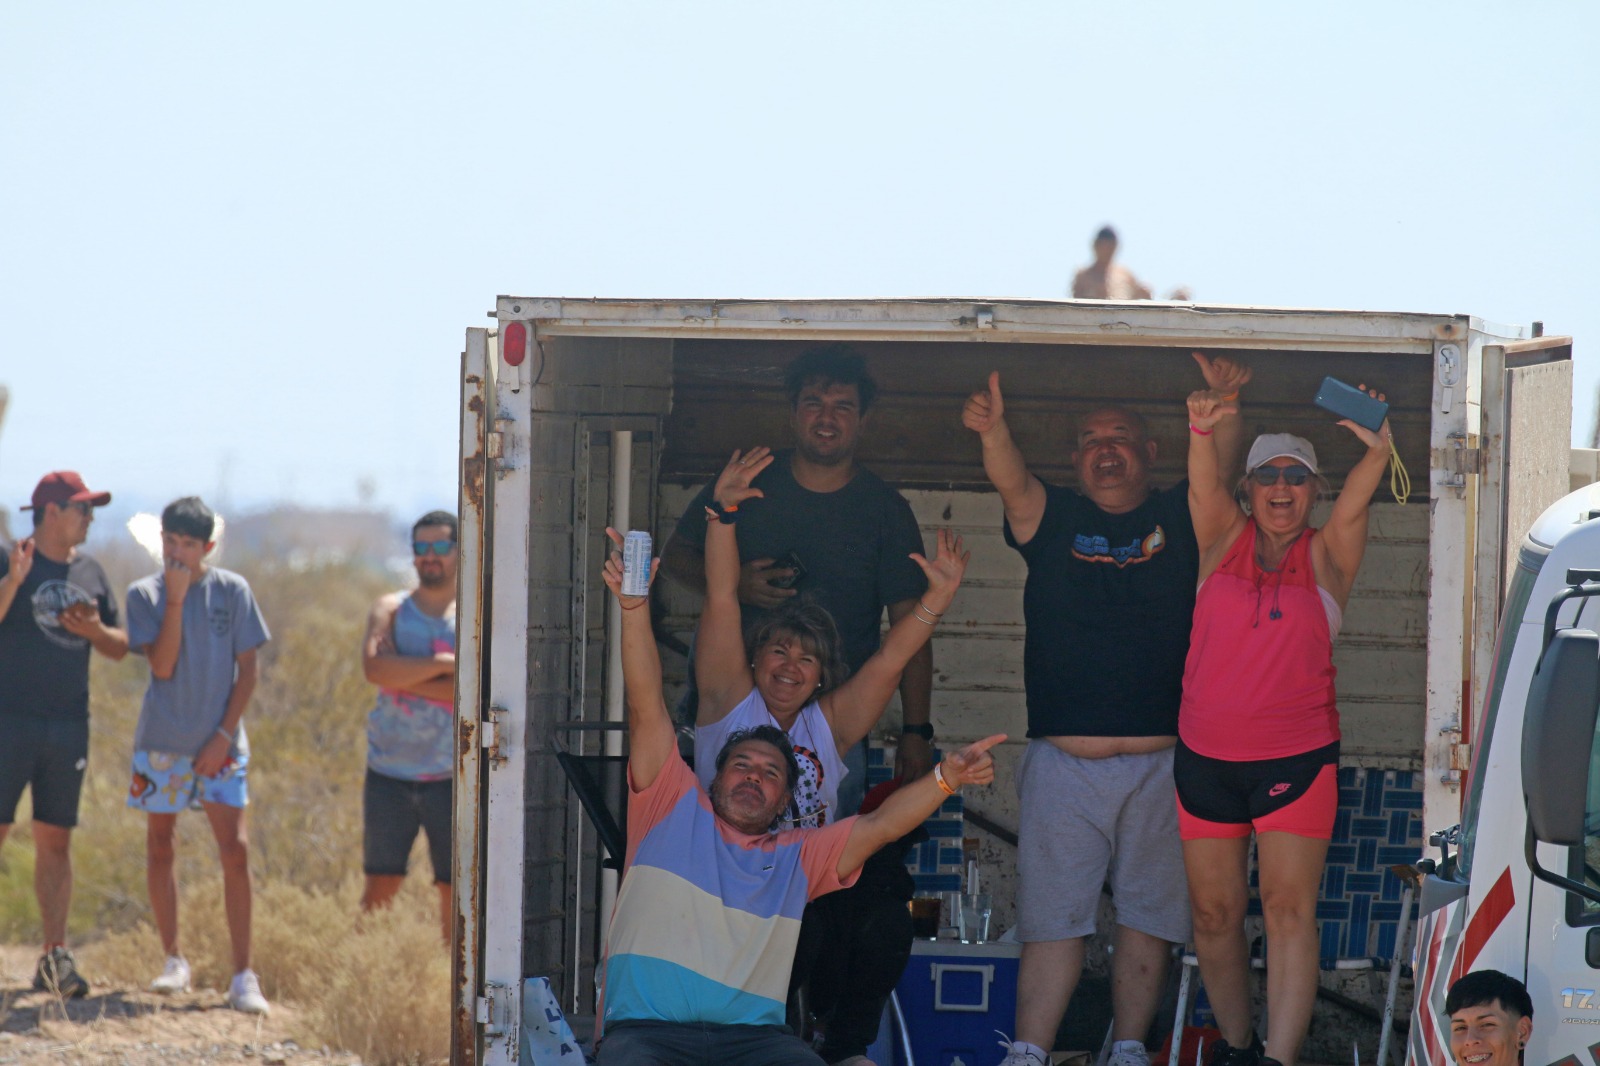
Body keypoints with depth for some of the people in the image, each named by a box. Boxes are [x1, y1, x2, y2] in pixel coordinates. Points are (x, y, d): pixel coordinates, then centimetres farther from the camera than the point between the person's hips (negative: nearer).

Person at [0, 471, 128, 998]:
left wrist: (95, 630, -5)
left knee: (56, 840, 6)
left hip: (69, 726, 5)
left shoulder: (91, 574, 13)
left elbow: (120, 649, 16)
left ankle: (56, 955, 6)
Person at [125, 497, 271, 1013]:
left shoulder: (233, 591, -1)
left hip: (220, 743, -1)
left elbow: (247, 670, 1)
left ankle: (243, 976, -8)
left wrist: (225, 735, -8)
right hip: (162, 741, 1)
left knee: (235, 849, -9)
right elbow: (162, 666, -12)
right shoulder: (144, 595, -1)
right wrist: (175, 599, -18)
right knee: (160, 848, 7)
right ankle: (173, 960, 21)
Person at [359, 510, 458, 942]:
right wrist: (443, 666, -17)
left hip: (451, 776, -1)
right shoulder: (391, 610, 7)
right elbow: (374, 667, -13)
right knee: (380, 886, 2)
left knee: (455, 889, 0)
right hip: (389, 772, 1)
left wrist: (407, 678, -13)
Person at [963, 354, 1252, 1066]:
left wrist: (1222, 405, -29)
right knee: (1052, 917, -1)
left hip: (1159, 761, 0)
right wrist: (994, 431, -32)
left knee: (1148, 914, 3)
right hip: (1063, 762, 0)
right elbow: (1010, 479, -9)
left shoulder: (1179, 519, 9)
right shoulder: (1053, 519, 10)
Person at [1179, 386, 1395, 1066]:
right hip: (1206, 757, 2)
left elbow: (1353, 504, -13)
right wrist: (1202, 430, -31)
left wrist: (1377, 452, -34)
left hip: (1297, 758, -2)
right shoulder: (1225, 541, 7)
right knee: (1214, 913, 6)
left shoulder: (1325, 558, 4)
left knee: (1289, 908, -11)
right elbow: (1205, 486, -10)